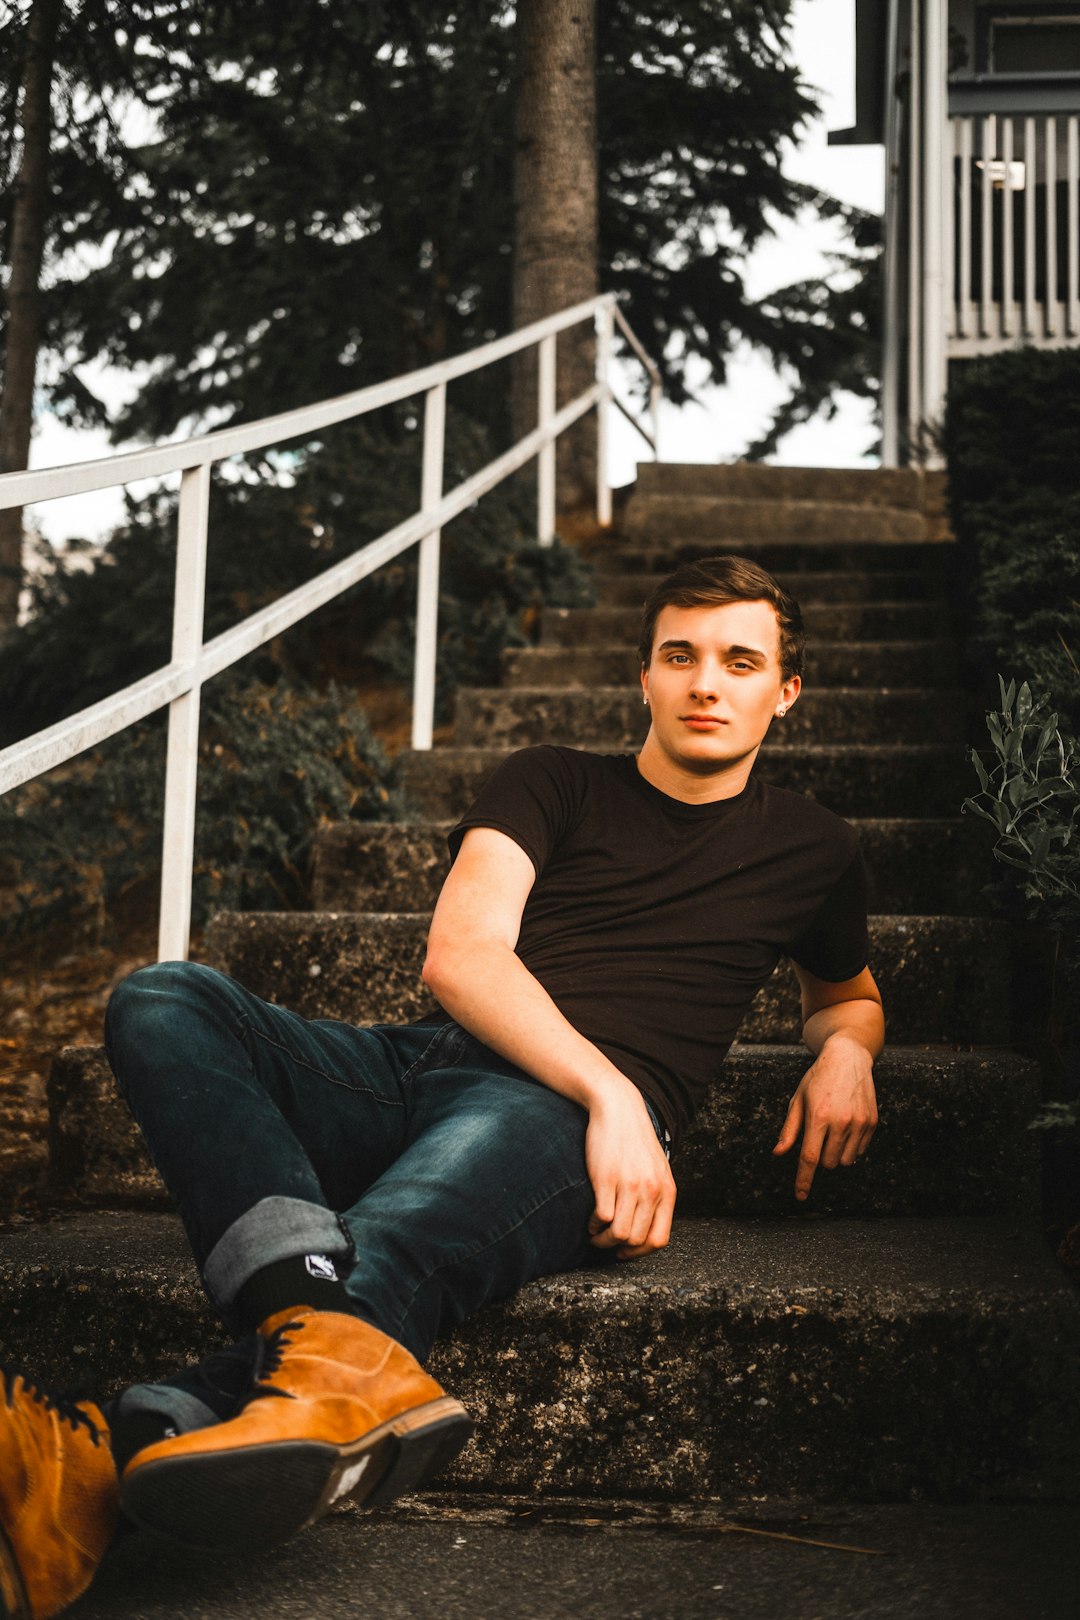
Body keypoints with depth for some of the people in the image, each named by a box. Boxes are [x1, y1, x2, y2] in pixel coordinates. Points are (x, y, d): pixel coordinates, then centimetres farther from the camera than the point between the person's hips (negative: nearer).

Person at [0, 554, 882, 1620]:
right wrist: (608, 1086, -16)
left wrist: (845, 1049, 13)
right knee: (162, 1000, -26)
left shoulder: (810, 850, 22)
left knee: (392, 1246, -40)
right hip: (421, 1066, 3)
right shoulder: (553, 784, 19)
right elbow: (458, 955, 2)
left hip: (561, 1119, -3)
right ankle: (339, 1355, -52)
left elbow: (846, 991, 42)